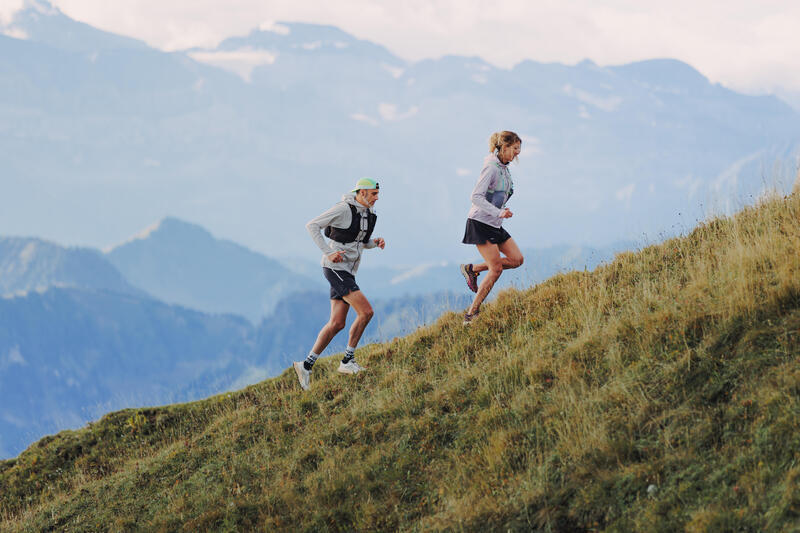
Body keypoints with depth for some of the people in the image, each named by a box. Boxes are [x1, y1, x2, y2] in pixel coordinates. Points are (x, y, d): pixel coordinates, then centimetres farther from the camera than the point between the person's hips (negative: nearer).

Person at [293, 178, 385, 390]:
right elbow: (312, 226, -15)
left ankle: (306, 365, 10)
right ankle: (348, 361, -5)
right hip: (335, 268, -9)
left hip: (347, 271, 9)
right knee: (366, 311, -16)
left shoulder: (368, 213, 11)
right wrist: (328, 253, -21)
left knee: (337, 324, 5)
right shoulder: (343, 209, -15)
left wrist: (375, 242, 1)